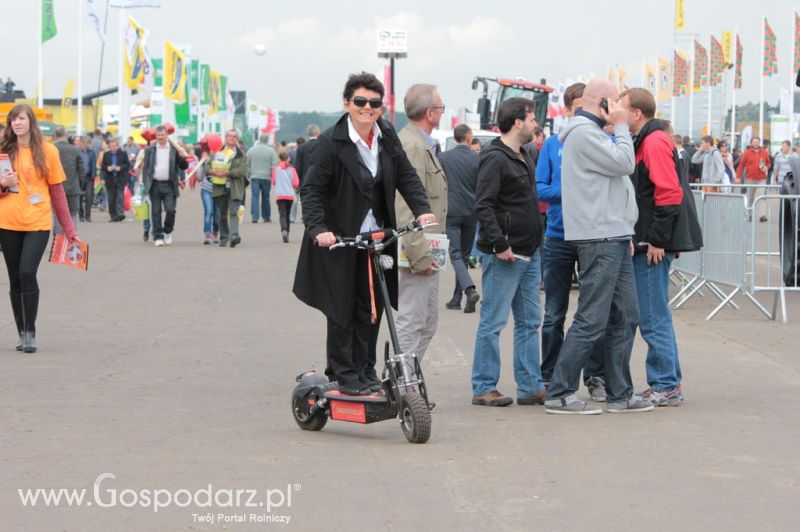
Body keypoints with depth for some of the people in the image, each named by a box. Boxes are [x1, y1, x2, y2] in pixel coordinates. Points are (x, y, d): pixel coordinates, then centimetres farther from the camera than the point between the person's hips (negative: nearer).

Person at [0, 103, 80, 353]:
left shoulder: (47, 151, 1)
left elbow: (57, 191, 4)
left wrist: (69, 228, 1)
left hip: (38, 223, -3)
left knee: (27, 273, -16)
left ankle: (30, 332, -7)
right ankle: (22, 333, 15)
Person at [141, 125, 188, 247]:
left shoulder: (174, 149, 5)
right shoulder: (150, 150, 7)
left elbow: (183, 167, 7)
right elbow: (146, 167, 9)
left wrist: (183, 157, -13)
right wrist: (145, 183, 0)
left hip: (169, 185, -1)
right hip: (155, 185, 1)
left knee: (170, 210, -6)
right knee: (156, 212, 1)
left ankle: (168, 232, 17)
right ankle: (158, 237, 6)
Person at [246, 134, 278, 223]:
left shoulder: (251, 150, 4)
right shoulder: (271, 151, -3)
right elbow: (275, 165, -6)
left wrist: (248, 174, 18)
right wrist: (273, 176, 5)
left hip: (254, 177, 1)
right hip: (266, 177, -1)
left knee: (255, 196, -1)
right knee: (265, 197, 10)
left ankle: (254, 216, -13)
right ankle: (266, 217, 16)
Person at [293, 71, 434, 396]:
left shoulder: (387, 137, 4)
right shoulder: (331, 143, -13)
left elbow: (406, 176, 7)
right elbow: (312, 190, -13)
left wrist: (422, 209, -9)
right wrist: (318, 229, -26)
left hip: (377, 237, 5)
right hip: (340, 239, -5)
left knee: (372, 308, 9)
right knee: (342, 309, 1)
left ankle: (365, 369, 20)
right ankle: (343, 373, 10)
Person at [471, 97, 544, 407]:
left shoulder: (524, 158, 17)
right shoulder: (495, 158, -13)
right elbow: (483, 205, -20)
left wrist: (536, 247, 18)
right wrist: (499, 245, -24)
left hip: (529, 254, 10)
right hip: (505, 255, -9)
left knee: (530, 322, 10)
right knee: (493, 322, -4)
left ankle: (530, 387, 15)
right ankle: (483, 389, 1)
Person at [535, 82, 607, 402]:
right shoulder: (553, 144, 5)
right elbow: (539, 187, 0)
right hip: (558, 238, 1)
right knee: (554, 314, 7)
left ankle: (595, 376, 12)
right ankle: (549, 378, 15)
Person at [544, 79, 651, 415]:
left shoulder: (591, 132, 23)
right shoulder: (584, 132, -11)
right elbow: (623, 163, -17)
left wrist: (624, 232, 20)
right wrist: (621, 127, -3)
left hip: (613, 239, 11)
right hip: (598, 239, -11)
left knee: (625, 317, 10)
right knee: (592, 320, -10)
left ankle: (620, 394, 14)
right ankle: (559, 394, -6)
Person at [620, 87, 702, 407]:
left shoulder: (654, 143, -13)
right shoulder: (645, 142, 17)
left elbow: (669, 194, -21)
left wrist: (657, 240, -20)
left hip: (654, 245, -10)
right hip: (649, 244, 10)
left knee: (653, 319, -6)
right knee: (655, 317, 14)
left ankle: (666, 388, -1)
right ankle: (667, 383, 20)